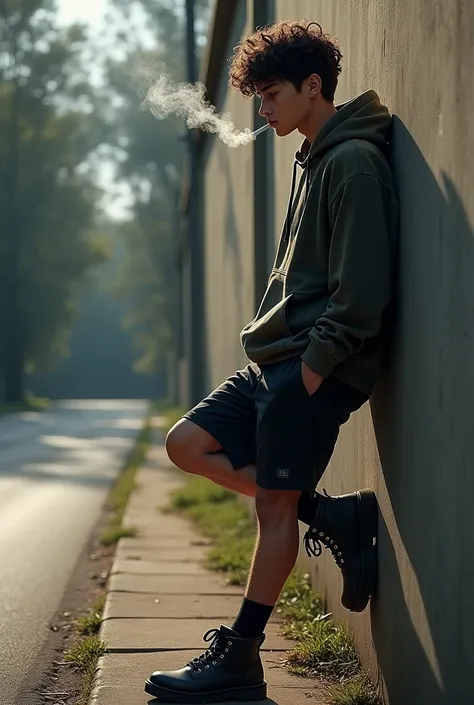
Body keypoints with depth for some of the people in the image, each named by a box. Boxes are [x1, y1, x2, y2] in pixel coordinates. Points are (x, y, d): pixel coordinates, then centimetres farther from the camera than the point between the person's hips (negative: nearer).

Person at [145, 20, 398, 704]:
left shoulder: (354, 162, -13)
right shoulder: (315, 161, 18)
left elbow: (361, 286, -20)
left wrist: (317, 361, -20)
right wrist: (275, 338, 13)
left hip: (314, 369, -10)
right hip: (273, 361, 10)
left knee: (276, 503, -4)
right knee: (187, 445, 10)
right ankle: (334, 516, 7)